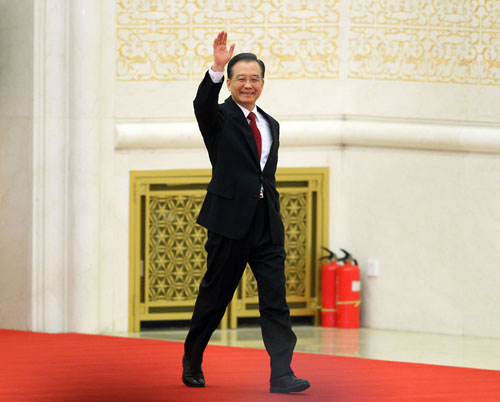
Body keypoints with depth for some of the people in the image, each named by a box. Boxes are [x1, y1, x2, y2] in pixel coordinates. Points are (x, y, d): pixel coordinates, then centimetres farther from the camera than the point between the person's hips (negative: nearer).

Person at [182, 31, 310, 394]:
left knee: (275, 299, -4)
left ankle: (282, 374, -9)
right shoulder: (220, 117, -1)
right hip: (230, 218, -4)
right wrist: (217, 69, -41)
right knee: (215, 295, 6)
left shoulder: (271, 125, 16)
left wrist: (274, 220, 16)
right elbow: (203, 105, -24)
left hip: (267, 222, 5)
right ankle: (192, 363, 24)